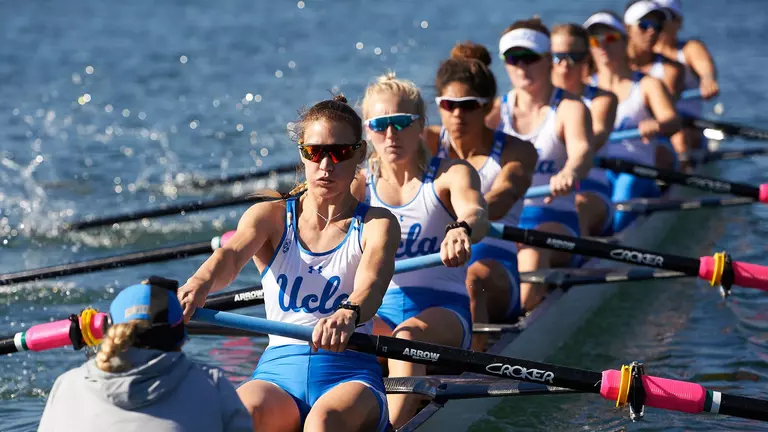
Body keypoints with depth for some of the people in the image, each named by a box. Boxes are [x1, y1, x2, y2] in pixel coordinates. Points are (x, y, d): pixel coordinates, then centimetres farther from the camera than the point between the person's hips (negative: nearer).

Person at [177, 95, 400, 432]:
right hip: (278, 370, 2)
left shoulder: (377, 224, 6)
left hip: (348, 374, -2)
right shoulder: (269, 216, 11)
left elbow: (371, 284, -16)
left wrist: (348, 314, -42)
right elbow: (231, 254, -11)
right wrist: (199, 284, -37)